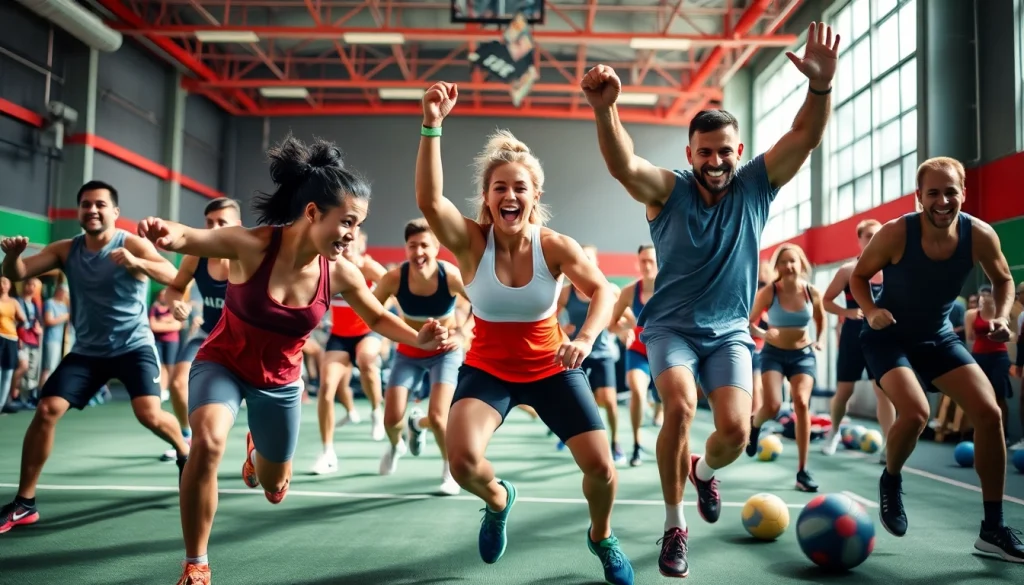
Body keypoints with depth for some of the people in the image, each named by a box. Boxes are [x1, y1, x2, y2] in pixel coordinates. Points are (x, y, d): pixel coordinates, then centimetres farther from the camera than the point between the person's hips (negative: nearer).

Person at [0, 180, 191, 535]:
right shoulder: (66, 250, 2)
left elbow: (171, 275, -28)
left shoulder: (131, 244, -11)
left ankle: (185, 451, 16)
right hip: (87, 351, 4)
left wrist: (135, 263, -47)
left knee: (149, 414, -19)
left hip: (134, 346, -4)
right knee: (46, 410, -10)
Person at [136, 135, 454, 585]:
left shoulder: (340, 273, -18)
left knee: (274, 491, 16)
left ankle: (257, 450, 57)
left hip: (280, 382, 3)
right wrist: (167, 233, -63)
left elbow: (377, 317, -1)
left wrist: (418, 339, -19)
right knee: (208, 441, -34)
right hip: (223, 364, -3)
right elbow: (191, 238, -39)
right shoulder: (252, 245, -28)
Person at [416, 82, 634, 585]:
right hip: (487, 370, 0)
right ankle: (497, 501, 15)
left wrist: (586, 339, -39)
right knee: (462, 459, -25)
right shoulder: (472, 242, -17)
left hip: (551, 369, 1)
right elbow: (428, 200, -34)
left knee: (601, 466, -6)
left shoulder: (555, 246, -14)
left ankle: (602, 539, 29)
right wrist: (432, 126, -44)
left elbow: (603, 290, -18)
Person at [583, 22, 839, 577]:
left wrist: (821, 85, -38)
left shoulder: (755, 185, -4)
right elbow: (623, 165, -33)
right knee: (679, 408, -26)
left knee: (736, 430, -14)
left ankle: (705, 471, 25)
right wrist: (604, 109, -52)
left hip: (730, 331, 2)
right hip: (670, 326, -2)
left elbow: (806, 136, -17)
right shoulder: (668, 190, -12)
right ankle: (674, 525, -4)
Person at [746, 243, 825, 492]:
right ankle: (754, 423, 24)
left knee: (802, 403, -18)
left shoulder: (812, 293, -8)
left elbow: (820, 318, 14)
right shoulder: (768, 292, -14)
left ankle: (802, 471, -9)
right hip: (774, 353, -1)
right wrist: (763, 333, -17)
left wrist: (820, 340, 4)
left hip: (804, 354, 1)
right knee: (772, 406, -18)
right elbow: (750, 322, -3)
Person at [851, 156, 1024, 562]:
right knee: (915, 412, -28)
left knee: (989, 413, -6)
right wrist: (871, 312, -26)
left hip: (938, 336, 5)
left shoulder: (980, 235, -14)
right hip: (890, 336, -4)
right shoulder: (895, 233, -24)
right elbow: (858, 276, -8)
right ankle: (890, 481, 7)